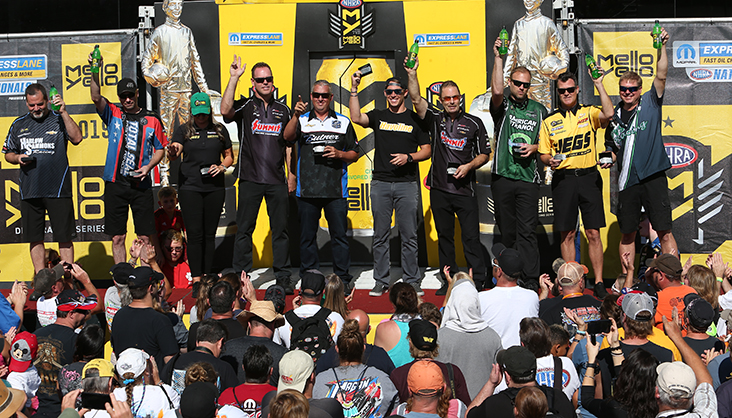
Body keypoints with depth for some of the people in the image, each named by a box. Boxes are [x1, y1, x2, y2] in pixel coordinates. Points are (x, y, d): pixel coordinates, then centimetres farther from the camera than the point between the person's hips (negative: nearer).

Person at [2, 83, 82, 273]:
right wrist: (18, 158, -2)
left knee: (64, 237, -2)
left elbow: (77, 138, -16)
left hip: (58, 190, -4)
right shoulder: (18, 125, 12)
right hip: (29, 191, 4)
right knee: (34, 238, 8)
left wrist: (63, 112, -20)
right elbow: (8, 153, 20)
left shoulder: (59, 120, 2)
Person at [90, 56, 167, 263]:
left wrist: (148, 167, -6)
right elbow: (96, 97, -9)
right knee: (118, 237, 4)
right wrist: (95, 72, -25)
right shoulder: (113, 114, 7)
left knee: (147, 237, -2)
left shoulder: (151, 120, 6)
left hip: (141, 184, -1)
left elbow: (160, 150, 13)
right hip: (115, 184, 1)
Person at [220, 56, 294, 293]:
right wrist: (234, 78, -20)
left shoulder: (283, 110, 14)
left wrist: (292, 174, 11)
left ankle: (283, 277, 11)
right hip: (250, 178, -2)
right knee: (244, 229, 0)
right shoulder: (245, 107, 3)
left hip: (277, 180, 3)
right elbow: (225, 111, -20)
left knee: (280, 229, 4)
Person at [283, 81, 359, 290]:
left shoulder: (343, 122, 11)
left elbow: (354, 155, 13)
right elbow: (288, 136, -11)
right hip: (307, 189, 0)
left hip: (335, 190, 0)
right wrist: (296, 115, -26)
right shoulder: (302, 120, 10)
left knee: (339, 235, -1)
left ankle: (343, 279, 5)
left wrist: (339, 154, -7)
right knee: (307, 236, 4)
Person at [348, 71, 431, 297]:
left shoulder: (415, 119, 8)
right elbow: (356, 118, -8)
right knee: (380, 235, 3)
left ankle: (411, 281, 5)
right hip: (380, 183, 1)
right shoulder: (378, 116, 11)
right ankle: (381, 281, 9)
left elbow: (426, 150, 8)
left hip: (407, 183, -1)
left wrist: (408, 157, -10)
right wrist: (354, 89, -13)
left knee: (409, 235, -1)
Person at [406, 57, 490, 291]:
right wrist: (412, 74, -17)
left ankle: (478, 282, -3)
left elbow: (484, 154, 8)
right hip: (439, 189, 2)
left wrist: (469, 166, -10)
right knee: (444, 236, 8)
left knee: (471, 237, -5)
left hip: (465, 189, -2)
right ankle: (448, 281, 15)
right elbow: (416, 100, -5)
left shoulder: (474, 123, 5)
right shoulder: (435, 119, 8)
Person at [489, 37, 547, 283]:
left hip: (528, 178, 0)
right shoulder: (502, 106, 6)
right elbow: (496, 90, -17)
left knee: (527, 231, -7)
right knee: (507, 231, 5)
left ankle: (530, 279, -11)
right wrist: (498, 58, -18)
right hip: (503, 177, 0)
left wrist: (535, 147, -3)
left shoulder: (538, 110, 13)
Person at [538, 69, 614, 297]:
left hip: (589, 176, -1)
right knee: (567, 233, 3)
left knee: (593, 232, -2)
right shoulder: (549, 121, 9)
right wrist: (550, 161, -10)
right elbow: (543, 153, 12)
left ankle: (599, 282, 4)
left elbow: (608, 114, -17)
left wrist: (599, 84, -15)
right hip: (563, 179, 1)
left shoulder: (589, 113, 5)